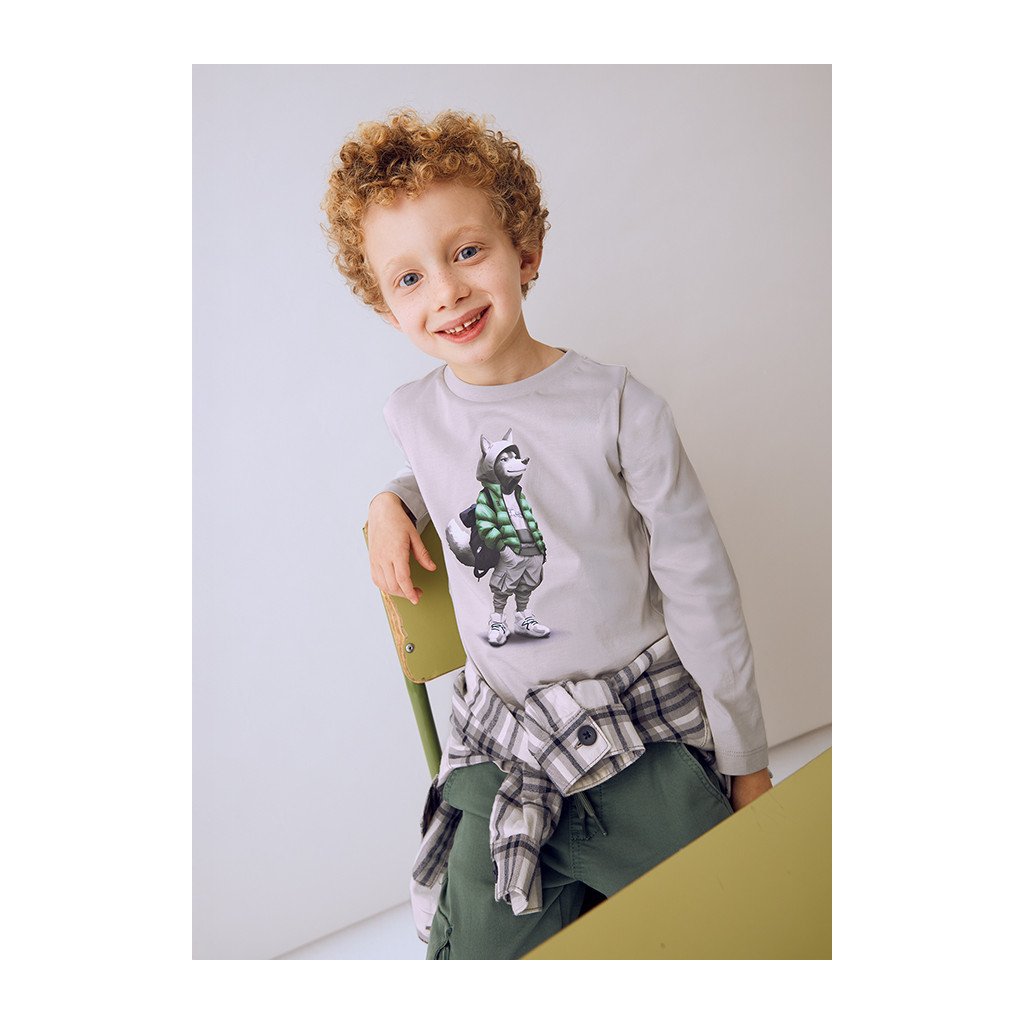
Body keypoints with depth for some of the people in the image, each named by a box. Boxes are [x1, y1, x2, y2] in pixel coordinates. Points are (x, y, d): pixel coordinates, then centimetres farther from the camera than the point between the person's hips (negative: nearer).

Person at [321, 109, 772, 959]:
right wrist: (392, 500, 3)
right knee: (479, 945, -7)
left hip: (644, 714, -2)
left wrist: (746, 758, -1)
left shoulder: (622, 409, -14)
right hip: (503, 739, 3)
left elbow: (700, 586, -7)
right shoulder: (412, 416, -2)